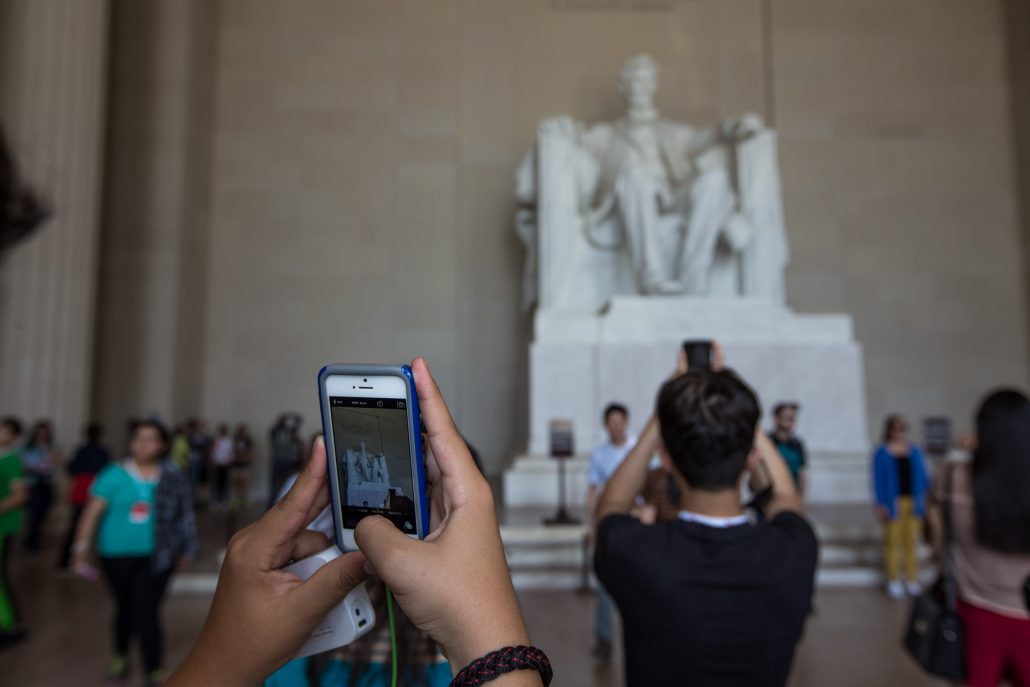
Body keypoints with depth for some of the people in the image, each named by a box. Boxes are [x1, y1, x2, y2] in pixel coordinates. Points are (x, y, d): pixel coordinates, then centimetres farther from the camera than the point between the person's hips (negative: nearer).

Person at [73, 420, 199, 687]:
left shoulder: (173, 478, -3)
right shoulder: (114, 475, -5)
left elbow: (184, 516, 5)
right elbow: (93, 512, -5)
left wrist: (186, 549, 8)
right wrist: (82, 546, -10)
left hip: (156, 555, -1)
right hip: (117, 555, 1)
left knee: (146, 612, -6)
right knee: (125, 609, 17)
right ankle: (120, 658, 44)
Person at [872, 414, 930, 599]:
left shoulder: (914, 451, 8)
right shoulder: (882, 453, -2)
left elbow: (922, 477, 10)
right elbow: (878, 480, -4)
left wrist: (923, 497, -2)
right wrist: (881, 504, -9)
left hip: (913, 502, 3)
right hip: (893, 503, -3)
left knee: (911, 541, 8)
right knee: (893, 540, 1)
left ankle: (912, 580, 18)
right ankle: (893, 582, 9)